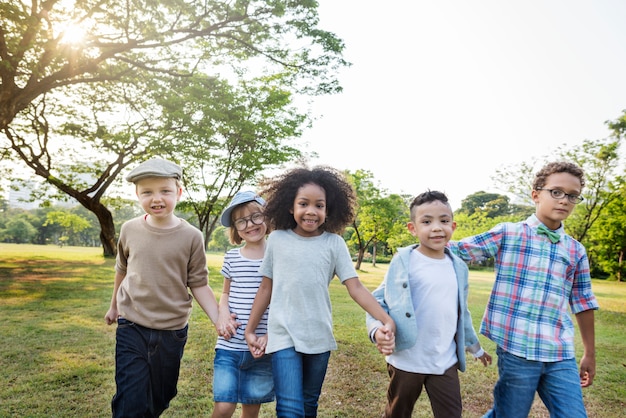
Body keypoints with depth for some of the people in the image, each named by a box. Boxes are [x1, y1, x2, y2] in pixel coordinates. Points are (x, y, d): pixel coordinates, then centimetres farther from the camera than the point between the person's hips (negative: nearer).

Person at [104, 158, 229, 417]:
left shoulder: (191, 237, -11)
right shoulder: (130, 230, -4)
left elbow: (198, 284, -7)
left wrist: (218, 319, -19)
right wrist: (114, 305, 25)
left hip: (172, 332, 0)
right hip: (131, 329, 0)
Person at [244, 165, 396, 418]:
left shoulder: (334, 243, -4)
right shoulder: (277, 239, -3)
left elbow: (355, 288, -9)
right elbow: (266, 288, 4)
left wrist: (386, 320, -22)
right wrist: (250, 330, 7)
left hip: (319, 337, 2)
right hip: (284, 336, -1)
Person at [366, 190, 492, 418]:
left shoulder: (458, 267, 3)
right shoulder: (404, 261, -13)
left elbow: (462, 313, 15)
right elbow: (379, 301, -10)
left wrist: (475, 346, 24)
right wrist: (377, 329, -28)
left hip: (445, 362, 4)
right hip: (407, 361, -3)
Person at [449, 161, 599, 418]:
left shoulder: (576, 251, 10)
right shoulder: (507, 234, -2)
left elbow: (583, 303, 15)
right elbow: (456, 250, -1)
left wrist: (590, 354, 18)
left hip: (561, 356, 4)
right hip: (516, 350, -4)